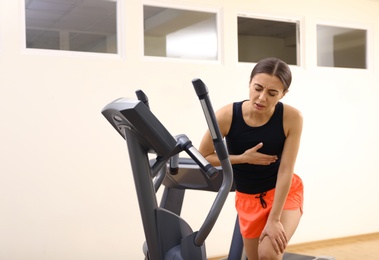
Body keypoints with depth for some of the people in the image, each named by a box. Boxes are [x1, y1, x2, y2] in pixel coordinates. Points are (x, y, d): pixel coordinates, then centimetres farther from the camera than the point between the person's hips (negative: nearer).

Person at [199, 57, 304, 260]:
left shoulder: (291, 118, -23)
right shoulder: (227, 115, -22)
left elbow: (285, 170, -22)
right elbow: (203, 157, -10)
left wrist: (274, 219, -22)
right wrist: (244, 158, -21)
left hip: (285, 192, -2)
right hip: (248, 198, 2)